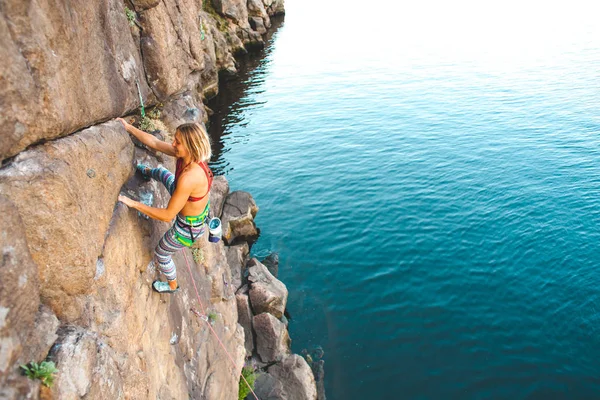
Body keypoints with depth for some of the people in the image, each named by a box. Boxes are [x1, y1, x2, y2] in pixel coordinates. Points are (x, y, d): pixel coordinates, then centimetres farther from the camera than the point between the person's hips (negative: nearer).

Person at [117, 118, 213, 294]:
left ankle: (172, 285, 52)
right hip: (198, 208, 8)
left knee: (160, 254, 22)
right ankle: (148, 172, 72)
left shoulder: (188, 178, -43)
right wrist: (129, 128, -3)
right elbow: (155, 142, -5)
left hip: (189, 227, -8)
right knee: (162, 173, 32)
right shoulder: (188, 155, -19)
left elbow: (168, 215, -34)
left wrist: (134, 204, -27)